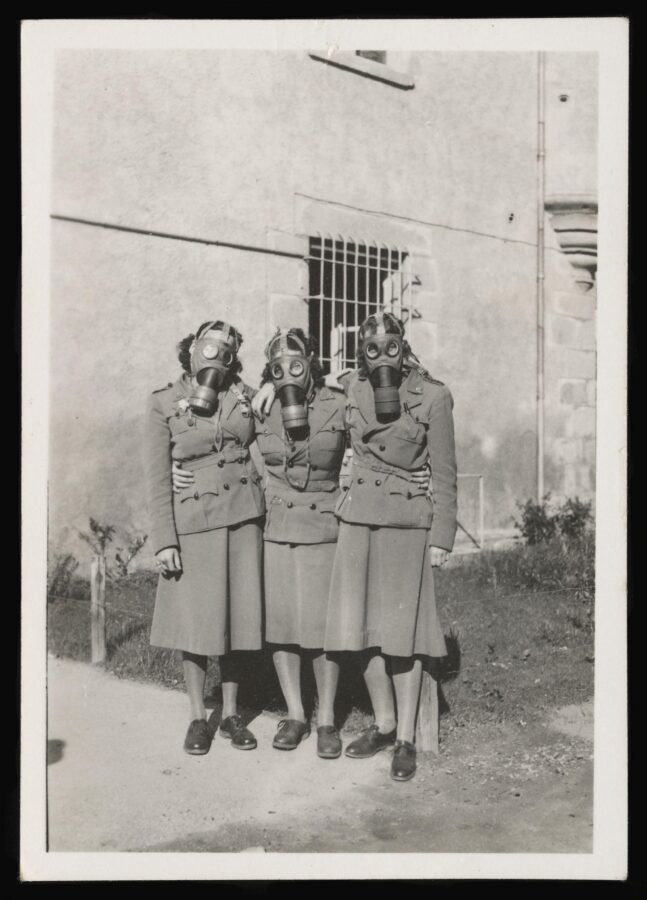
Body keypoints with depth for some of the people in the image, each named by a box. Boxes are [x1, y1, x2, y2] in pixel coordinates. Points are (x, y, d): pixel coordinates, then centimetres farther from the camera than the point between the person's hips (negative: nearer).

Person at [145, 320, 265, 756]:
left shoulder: (244, 396, 5)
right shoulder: (164, 404, -2)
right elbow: (158, 477, -3)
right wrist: (164, 540, -8)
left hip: (243, 517, 2)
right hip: (192, 521, -2)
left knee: (238, 616, 6)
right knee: (196, 621, 3)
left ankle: (232, 713, 20)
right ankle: (198, 717, 19)